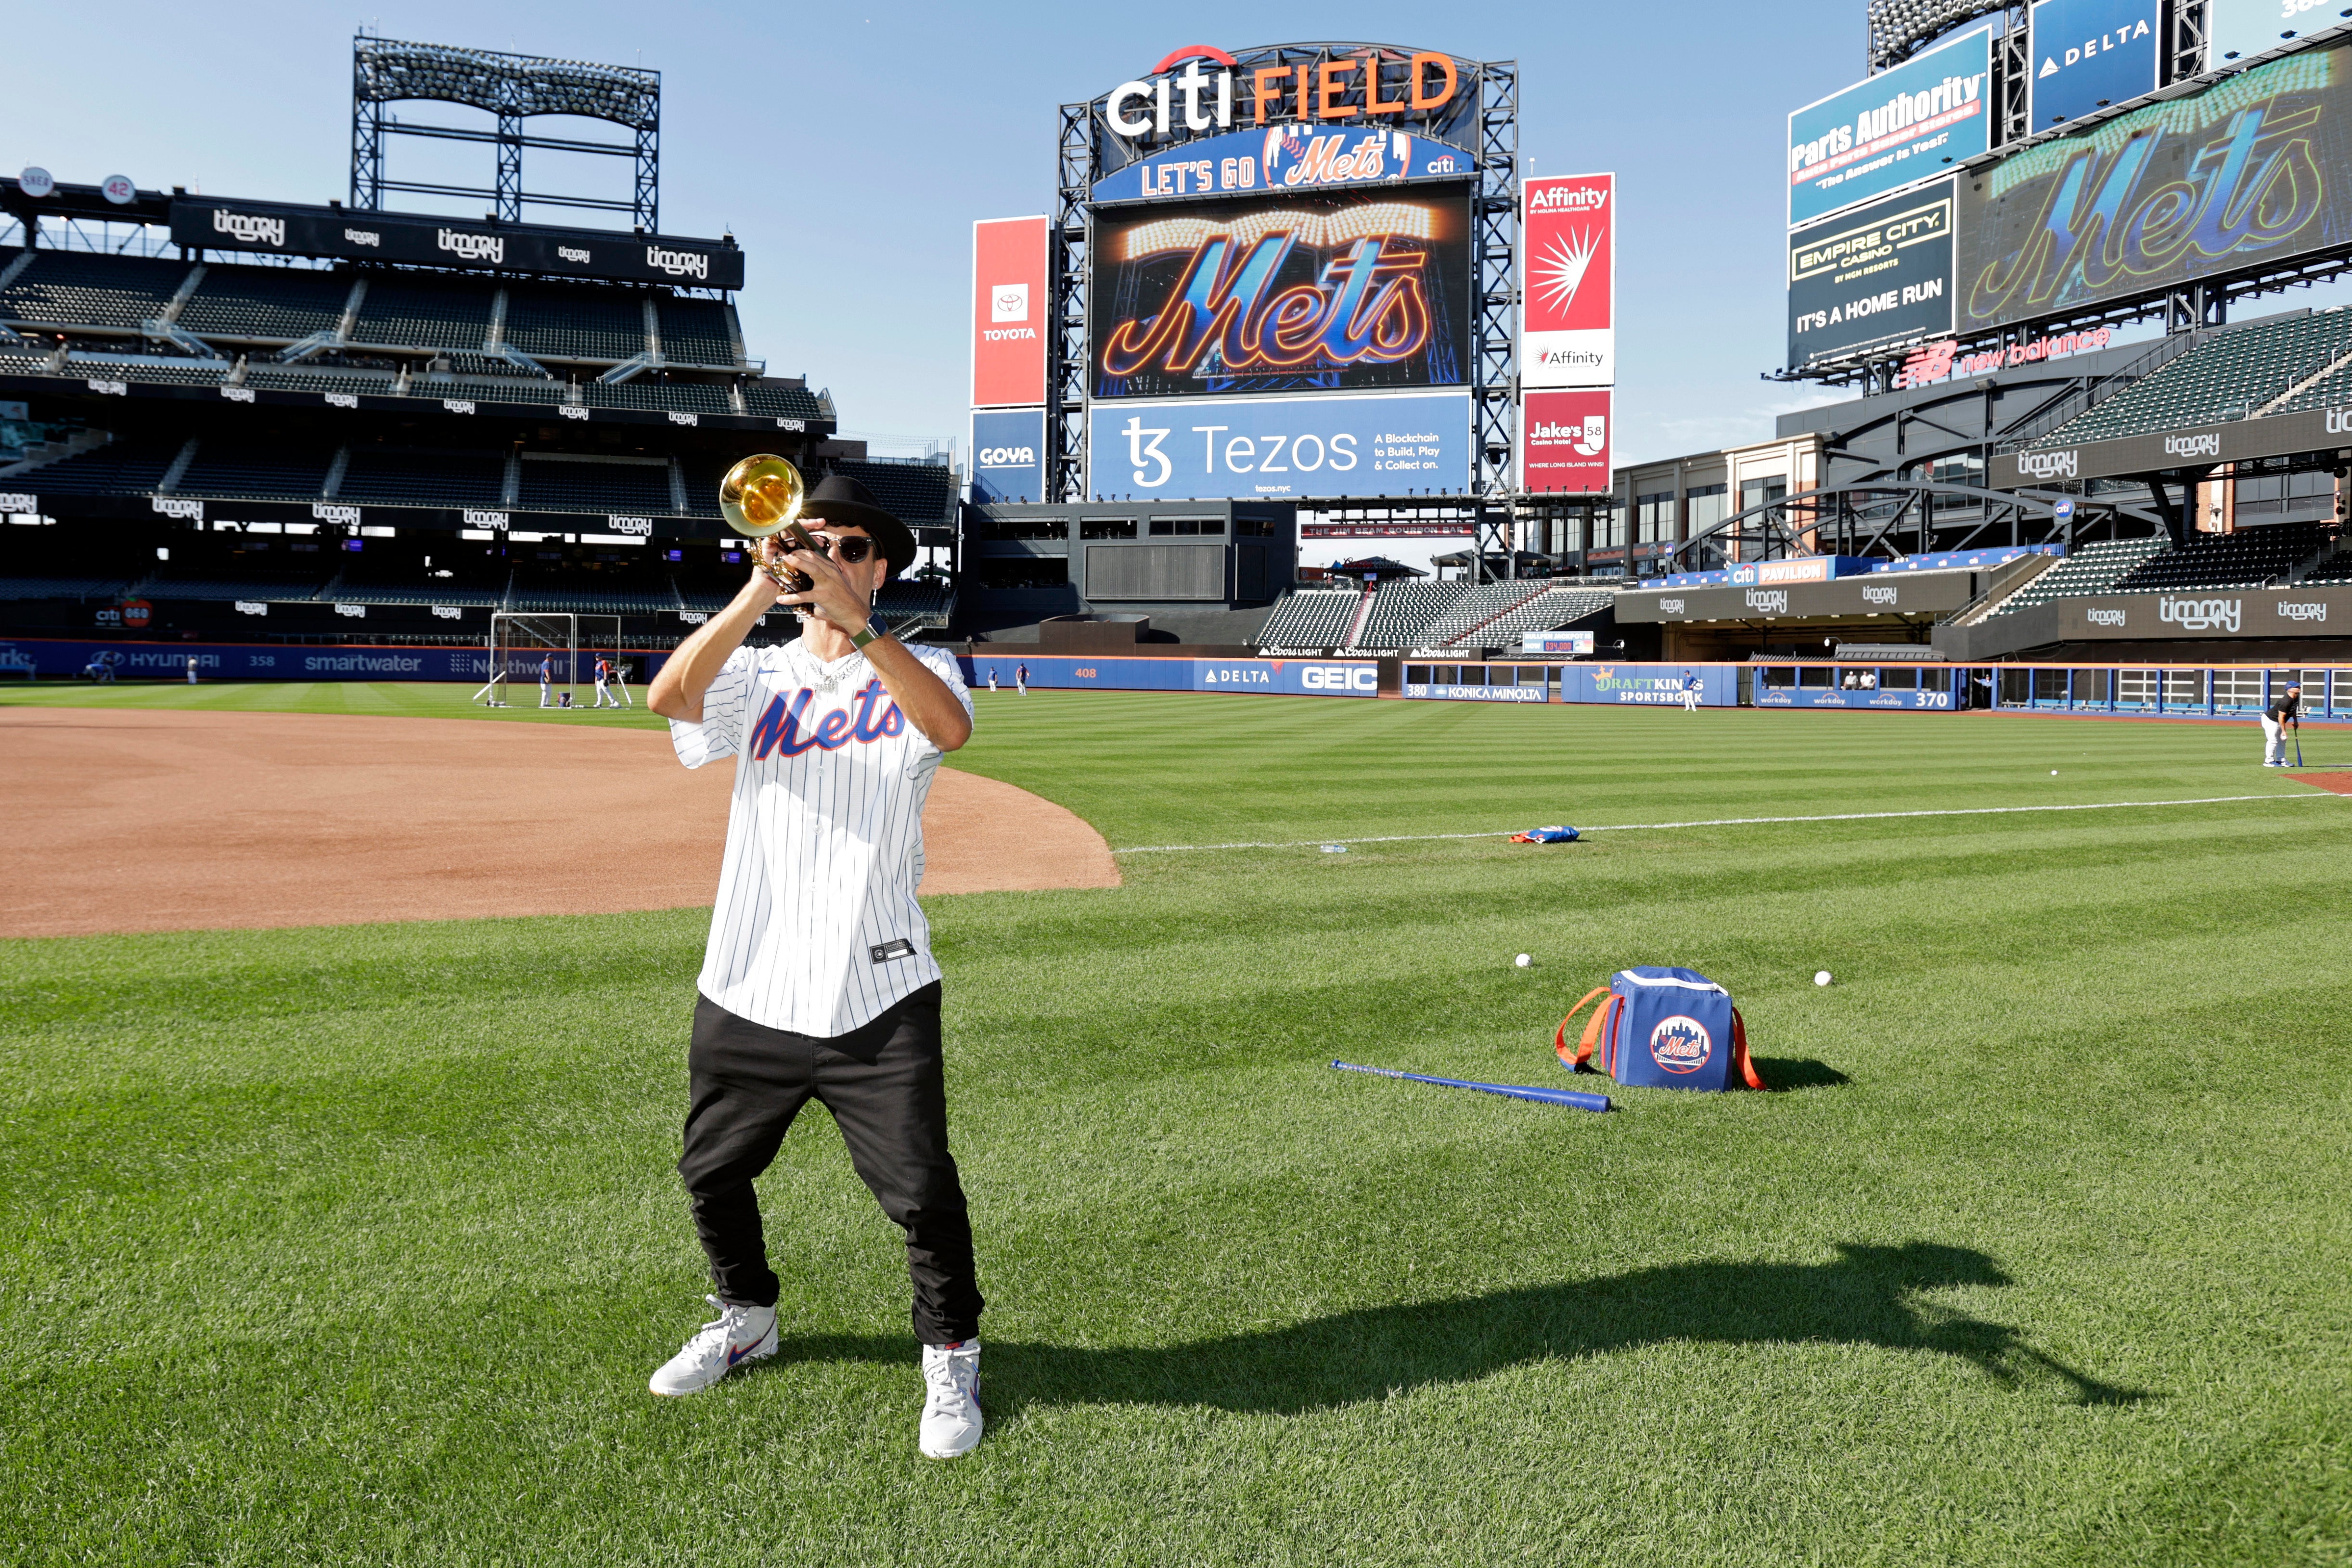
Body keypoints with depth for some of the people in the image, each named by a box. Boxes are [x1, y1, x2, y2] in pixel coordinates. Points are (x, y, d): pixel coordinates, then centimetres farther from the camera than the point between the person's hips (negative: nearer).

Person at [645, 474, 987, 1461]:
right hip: (747, 991, 4)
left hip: (877, 996, -3)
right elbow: (667, 697, -15)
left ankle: (952, 1358, 21)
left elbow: (950, 727, -22)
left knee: (924, 1194, -4)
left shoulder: (918, 669, 3)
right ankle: (747, 1321, 44)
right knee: (712, 1175, 18)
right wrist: (757, 594, -26)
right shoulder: (756, 678, 8)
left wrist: (856, 628, -33)